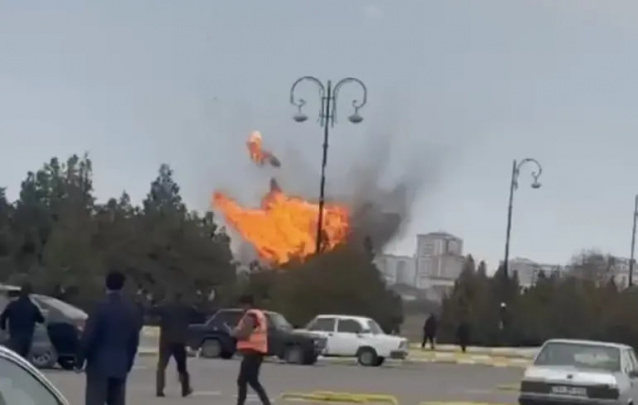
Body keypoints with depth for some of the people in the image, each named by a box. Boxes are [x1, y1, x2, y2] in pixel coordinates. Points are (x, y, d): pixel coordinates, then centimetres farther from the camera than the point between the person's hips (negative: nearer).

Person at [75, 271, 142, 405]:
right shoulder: (132, 309, 6)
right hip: (120, 365, 5)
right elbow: (134, 340, 11)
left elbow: (88, 337, -11)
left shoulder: (101, 307, -10)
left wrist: (79, 361, -3)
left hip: (99, 363, -5)